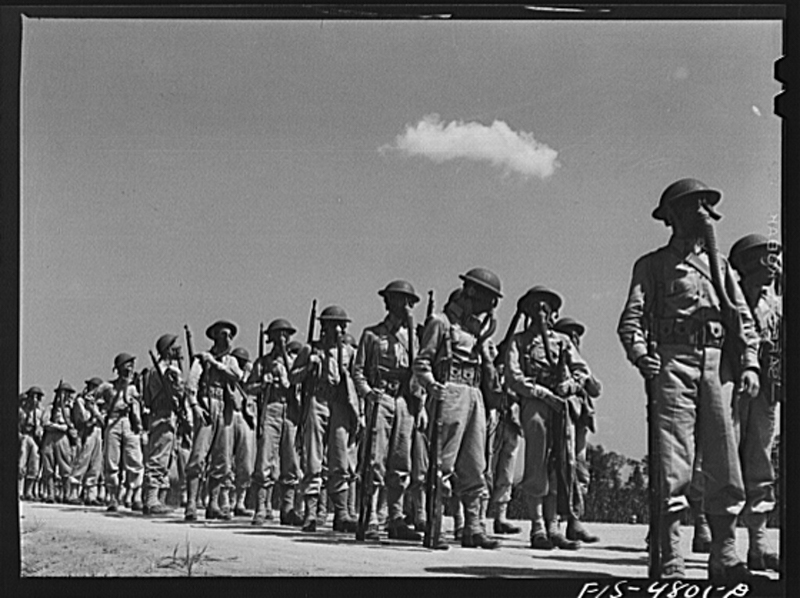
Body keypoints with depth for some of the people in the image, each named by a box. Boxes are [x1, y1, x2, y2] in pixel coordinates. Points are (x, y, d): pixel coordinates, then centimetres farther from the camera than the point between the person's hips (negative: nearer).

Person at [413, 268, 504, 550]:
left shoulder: (478, 327, 22)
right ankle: (433, 528, -6)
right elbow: (421, 363, -6)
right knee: (443, 465, -9)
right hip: (450, 396, -7)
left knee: (475, 468, 4)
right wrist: (434, 386, -20)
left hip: (475, 397, 8)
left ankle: (473, 528, 6)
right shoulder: (441, 322, 0)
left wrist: (496, 389, 12)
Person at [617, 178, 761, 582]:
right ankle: (670, 564, -9)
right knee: (673, 466, -9)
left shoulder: (719, 264, 24)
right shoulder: (652, 265, 13)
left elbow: (743, 318, 18)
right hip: (673, 362, -4)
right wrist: (640, 355, -18)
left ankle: (724, 557, 9)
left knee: (725, 466, 0)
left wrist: (749, 363, 2)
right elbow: (631, 319, 2)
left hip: (717, 365, 4)